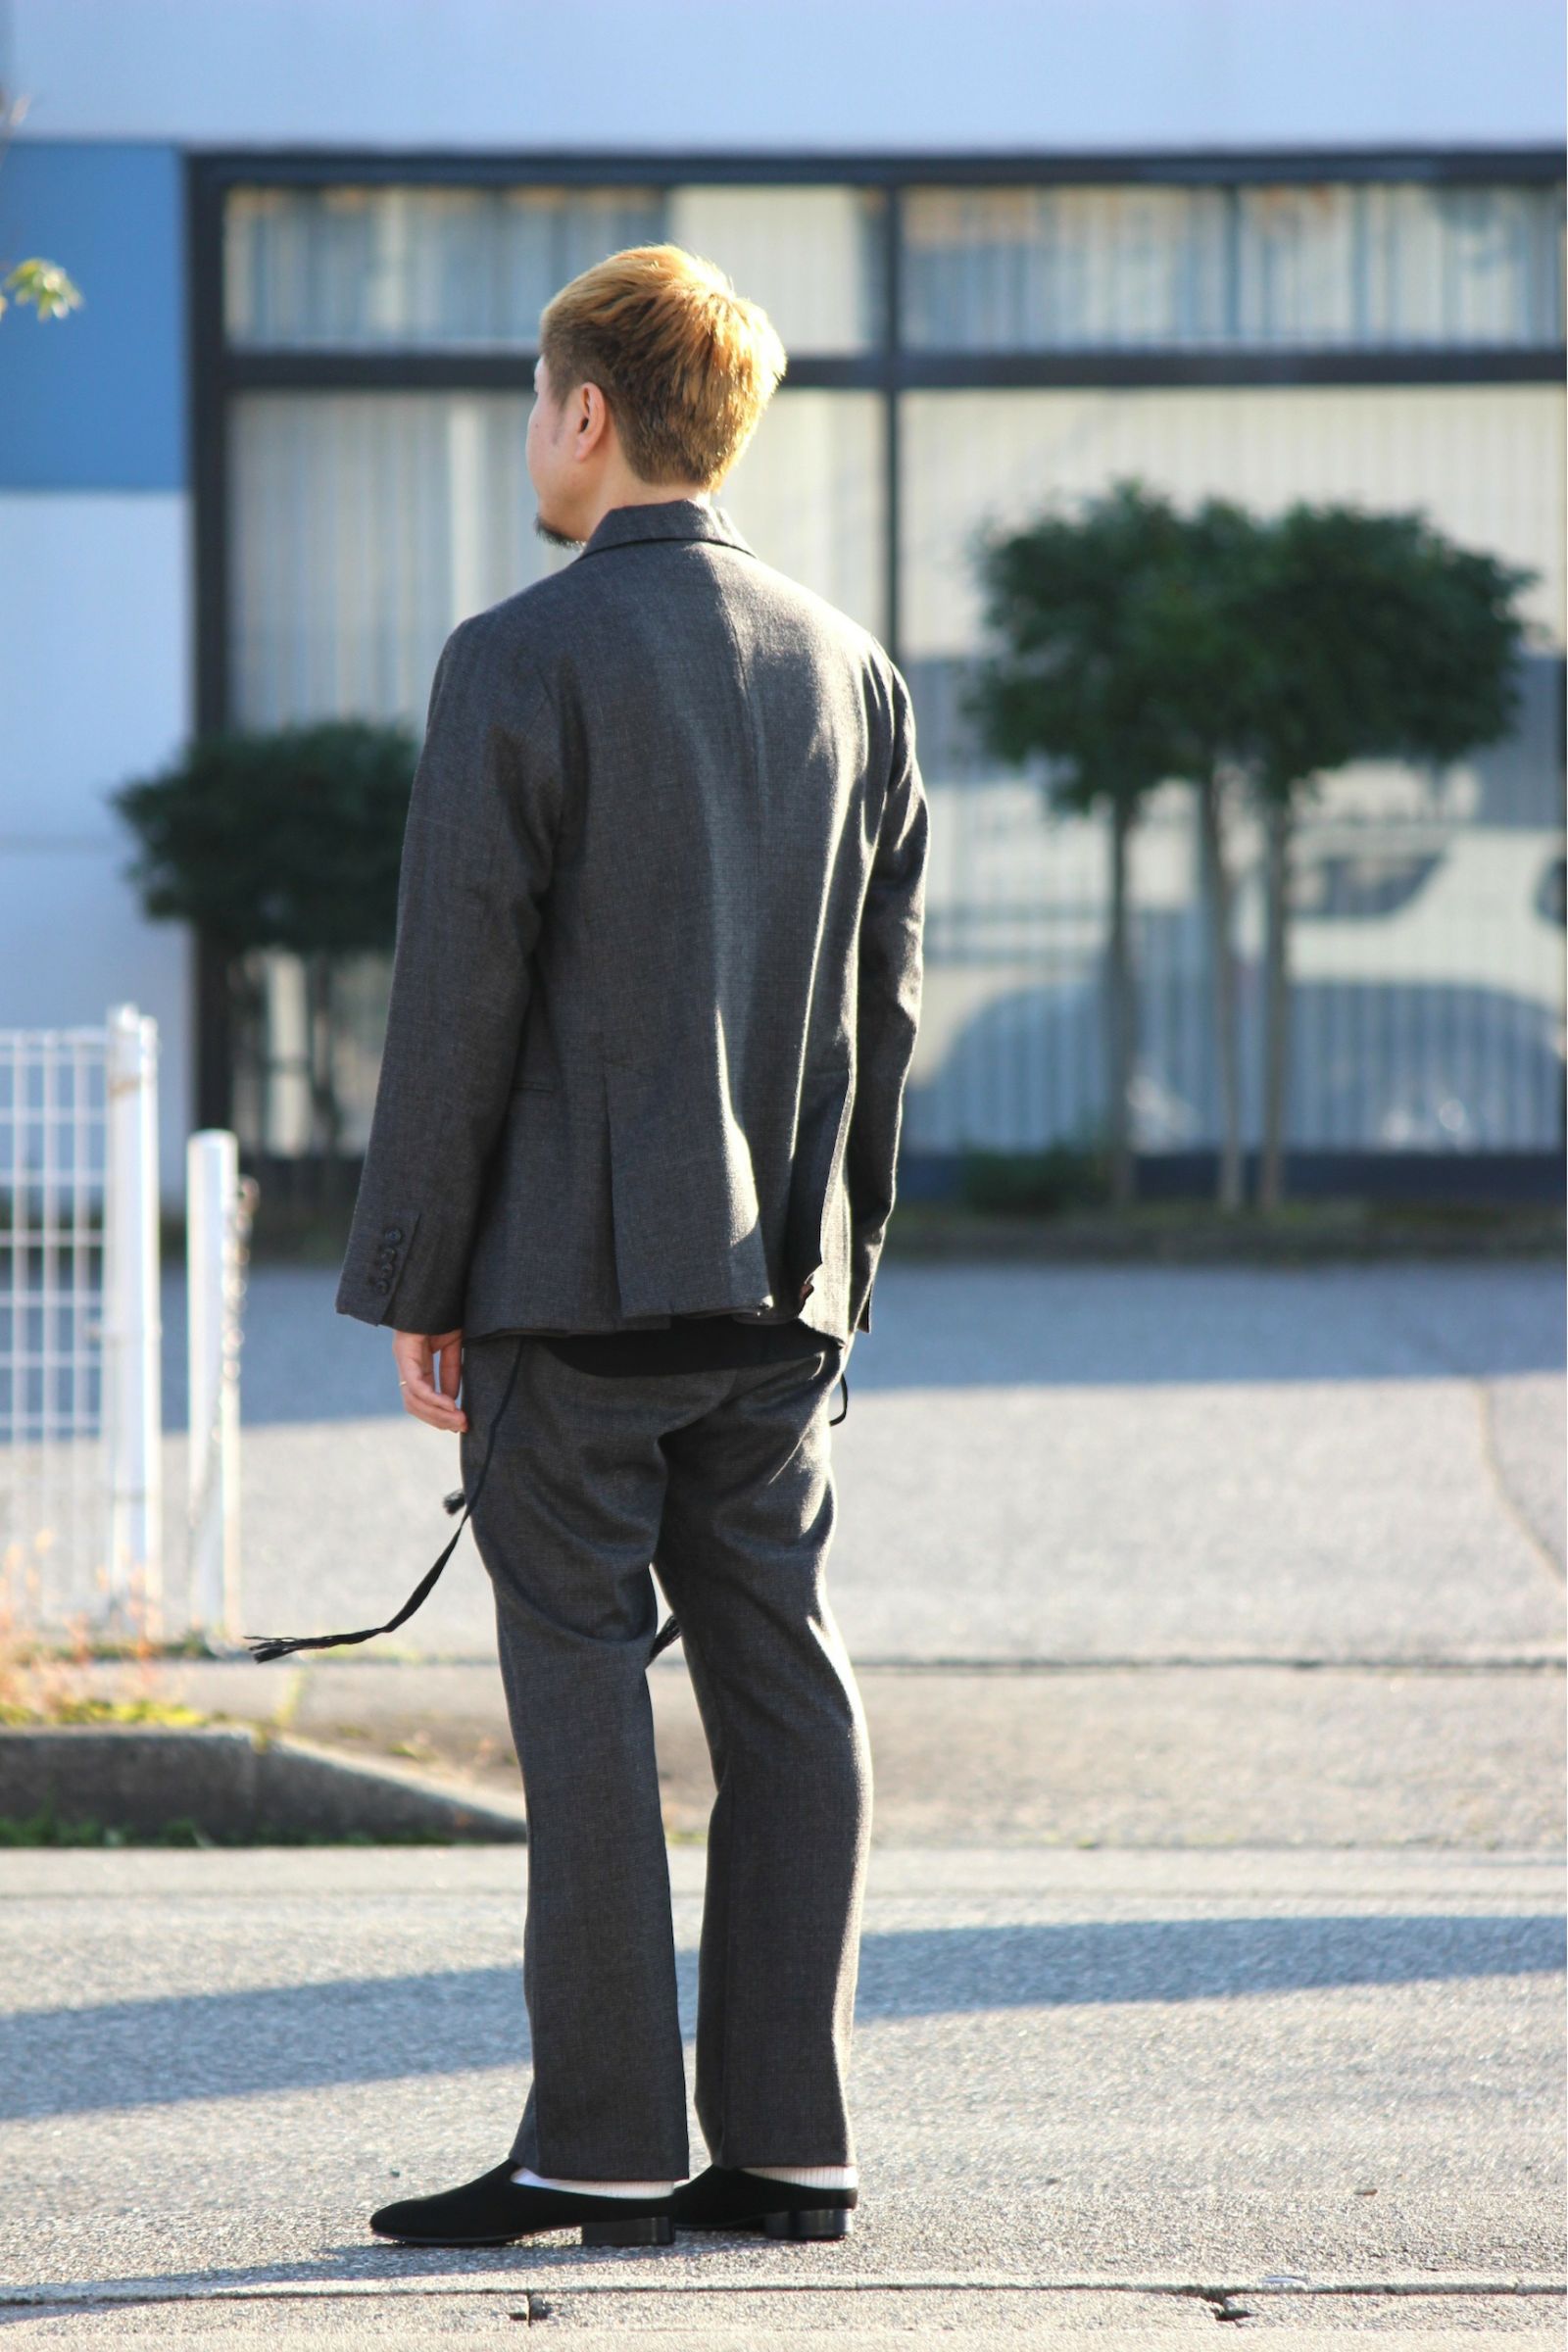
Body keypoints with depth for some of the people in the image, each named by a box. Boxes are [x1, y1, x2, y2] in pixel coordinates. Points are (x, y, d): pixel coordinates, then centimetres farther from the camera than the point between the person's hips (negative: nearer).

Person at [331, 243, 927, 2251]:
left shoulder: (521, 663, -9)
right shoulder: (847, 670, 10)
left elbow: (458, 995, -10)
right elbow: (884, 1000, 12)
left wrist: (412, 1282, -4)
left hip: (578, 1262, -6)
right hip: (778, 1281, 6)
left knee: (582, 1686, -3)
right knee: (779, 1675, 6)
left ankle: (603, 2146, -4)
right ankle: (785, 2139, 6)